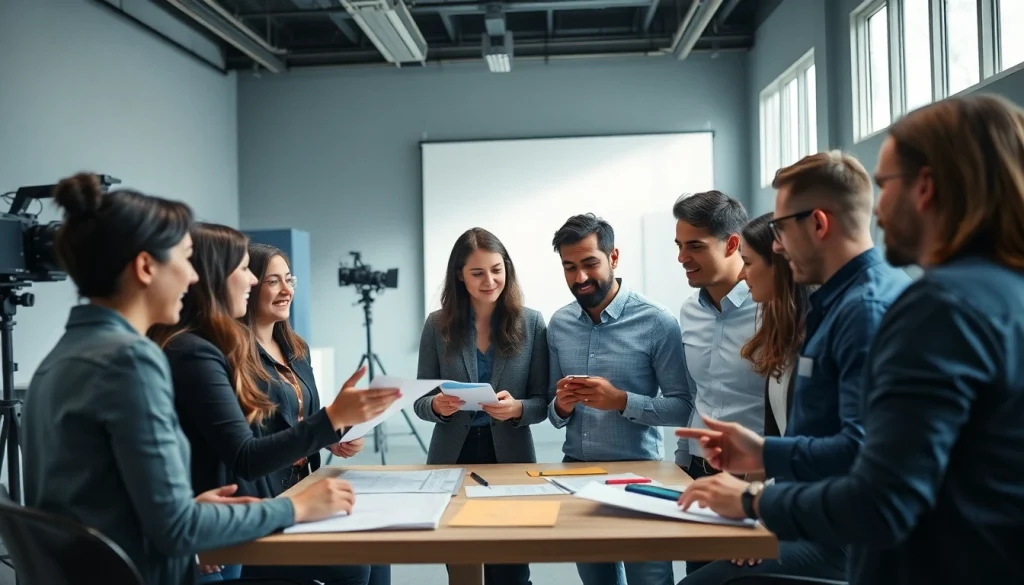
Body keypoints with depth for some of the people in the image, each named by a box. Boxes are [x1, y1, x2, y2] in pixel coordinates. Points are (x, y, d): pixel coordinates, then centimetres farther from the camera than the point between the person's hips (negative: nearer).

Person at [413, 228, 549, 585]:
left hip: (510, 456, -1)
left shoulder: (531, 323, -3)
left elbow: (543, 402, -2)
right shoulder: (438, 325, -1)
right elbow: (420, 401, 2)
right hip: (452, 457, 1)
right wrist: (437, 406, -19)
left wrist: (517, 409, -22)